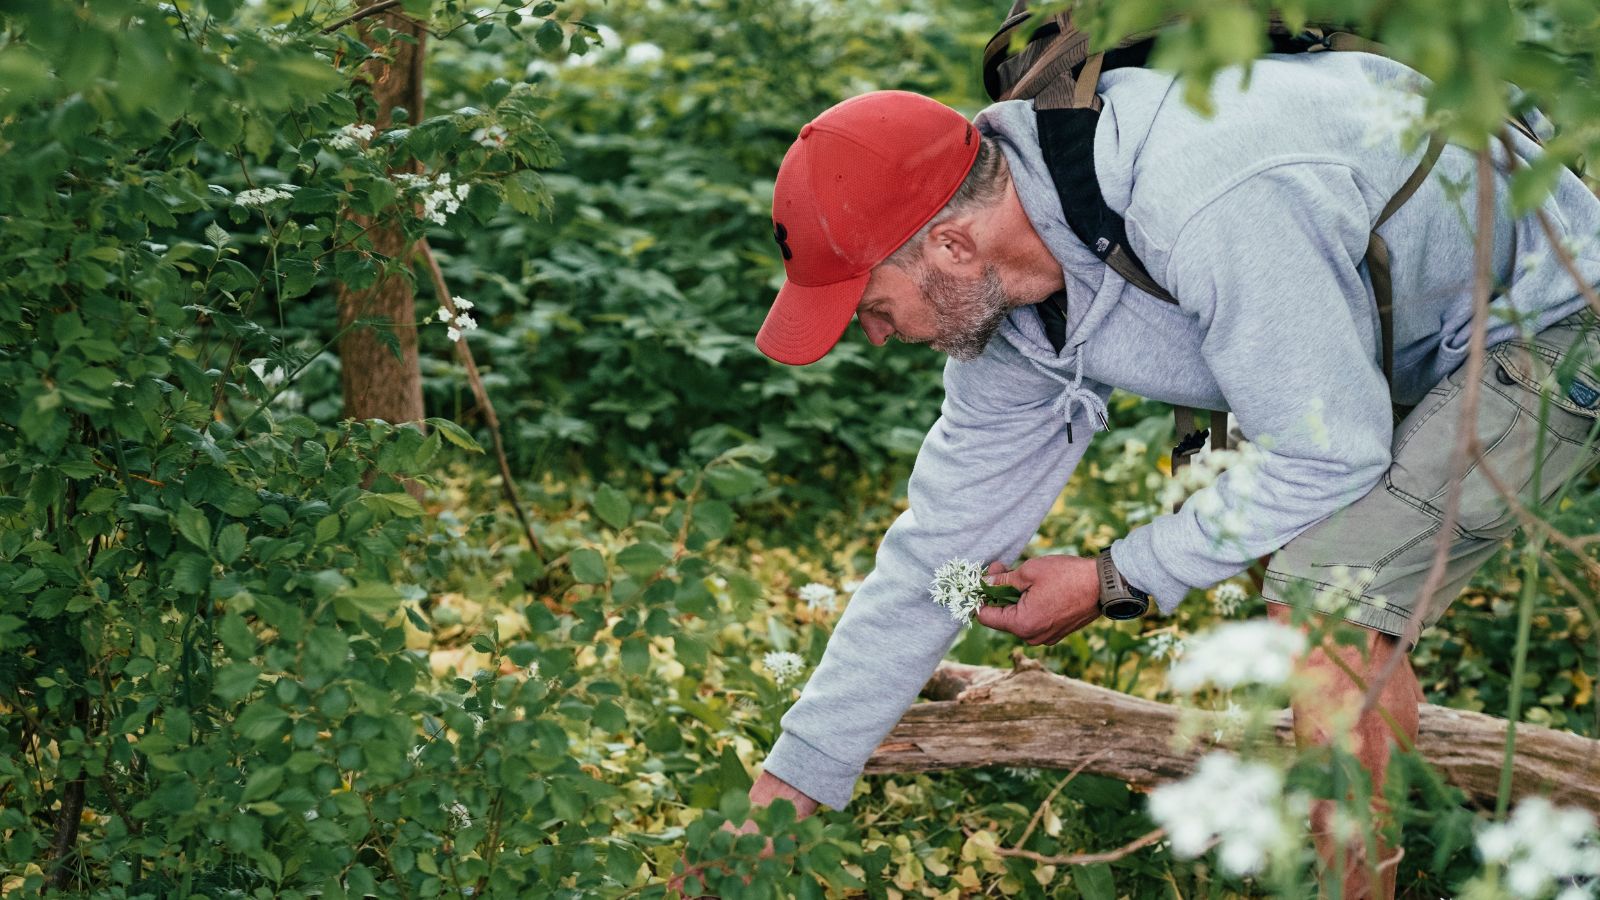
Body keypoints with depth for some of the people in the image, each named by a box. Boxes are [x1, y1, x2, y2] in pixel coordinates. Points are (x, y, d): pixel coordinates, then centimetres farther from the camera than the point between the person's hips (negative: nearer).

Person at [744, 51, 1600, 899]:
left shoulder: (1209, 202, -38)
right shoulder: (1004, 302, -8)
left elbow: (1329, 454, -27)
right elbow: (939, 550, -1)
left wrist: (1118, 579, -15)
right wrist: (784, 791, 0)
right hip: (1421, 345, 9)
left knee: (1326, 601, -21)